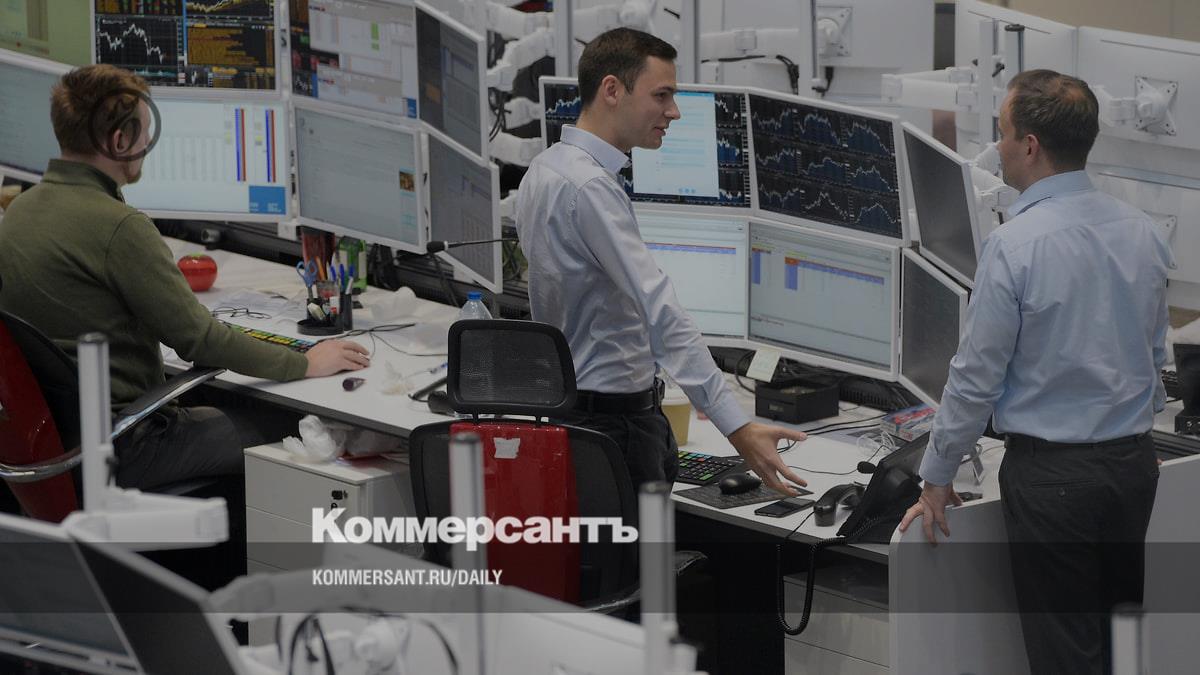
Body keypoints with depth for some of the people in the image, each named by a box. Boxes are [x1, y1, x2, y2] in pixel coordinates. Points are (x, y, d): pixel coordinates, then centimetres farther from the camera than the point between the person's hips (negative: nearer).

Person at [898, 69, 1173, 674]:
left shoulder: (1015, 245, -18)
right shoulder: (1143, 233, 3)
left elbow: (976, 376, -12)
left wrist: (936, 479, -1)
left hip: (1051, 472, -6)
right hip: (1134, 464, 7)